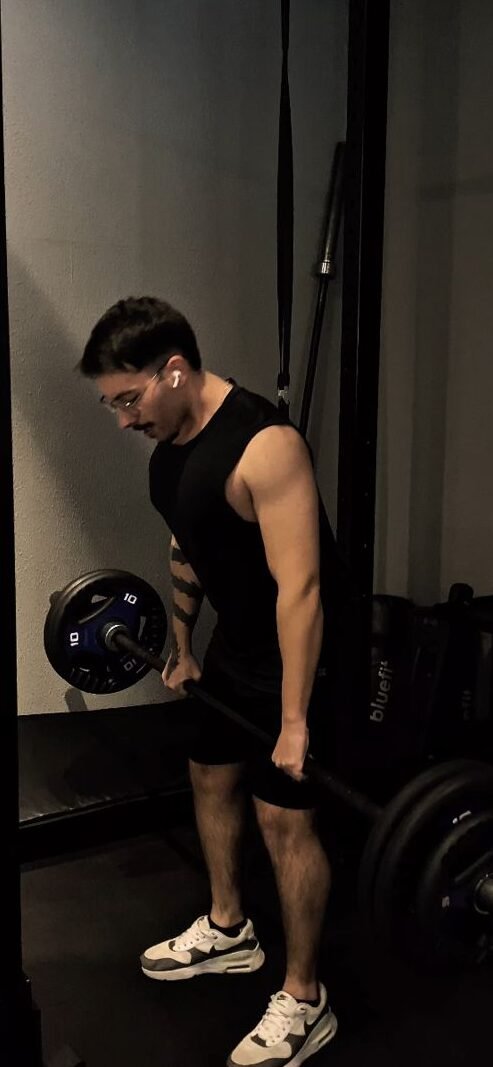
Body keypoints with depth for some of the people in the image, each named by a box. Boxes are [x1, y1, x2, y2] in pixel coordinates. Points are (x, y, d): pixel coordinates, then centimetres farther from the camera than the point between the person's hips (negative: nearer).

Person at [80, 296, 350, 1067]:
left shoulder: (263, 447, -29)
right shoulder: (170, 442, 0)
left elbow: (300, 588, -30)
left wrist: (294, 722, -28)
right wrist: (182, 648, 20)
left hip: (298, 648, -9)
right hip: (235, 641, 9)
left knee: (283, 815, -3)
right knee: (211, 775, 19)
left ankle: (305, 1002, 16)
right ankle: (228, 932, 41)